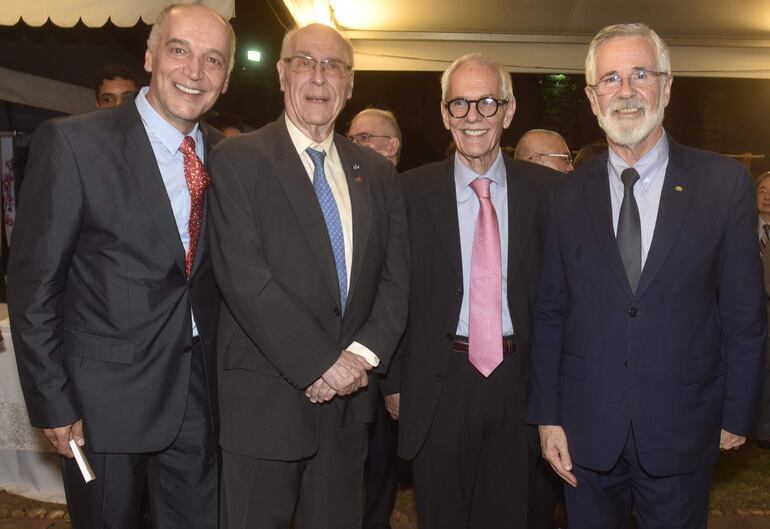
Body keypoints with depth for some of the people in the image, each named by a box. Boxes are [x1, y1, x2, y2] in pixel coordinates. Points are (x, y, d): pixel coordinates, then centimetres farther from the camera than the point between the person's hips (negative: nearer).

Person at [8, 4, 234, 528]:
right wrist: (53, 403, -10)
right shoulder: (71, 142, -12)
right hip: (105, 397, -4)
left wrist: (224, 374, 7)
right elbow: (33, 284, -10)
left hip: (198, 390, 4)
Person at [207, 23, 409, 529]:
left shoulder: (377, 171, 10)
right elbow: (244, 277, -15)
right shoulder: (239, 160, -6)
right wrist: (321, 364, -16)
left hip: (349, 397, 4)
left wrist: (363, 355, -9)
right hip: (267, 399, -4)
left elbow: (396, 276, 6)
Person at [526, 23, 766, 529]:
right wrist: (547, 415, -1)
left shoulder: (725, 182, -4)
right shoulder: (569, 193, 0)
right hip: (586, 429, 1)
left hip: (682, 429, -1)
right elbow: (550, 313, 1)